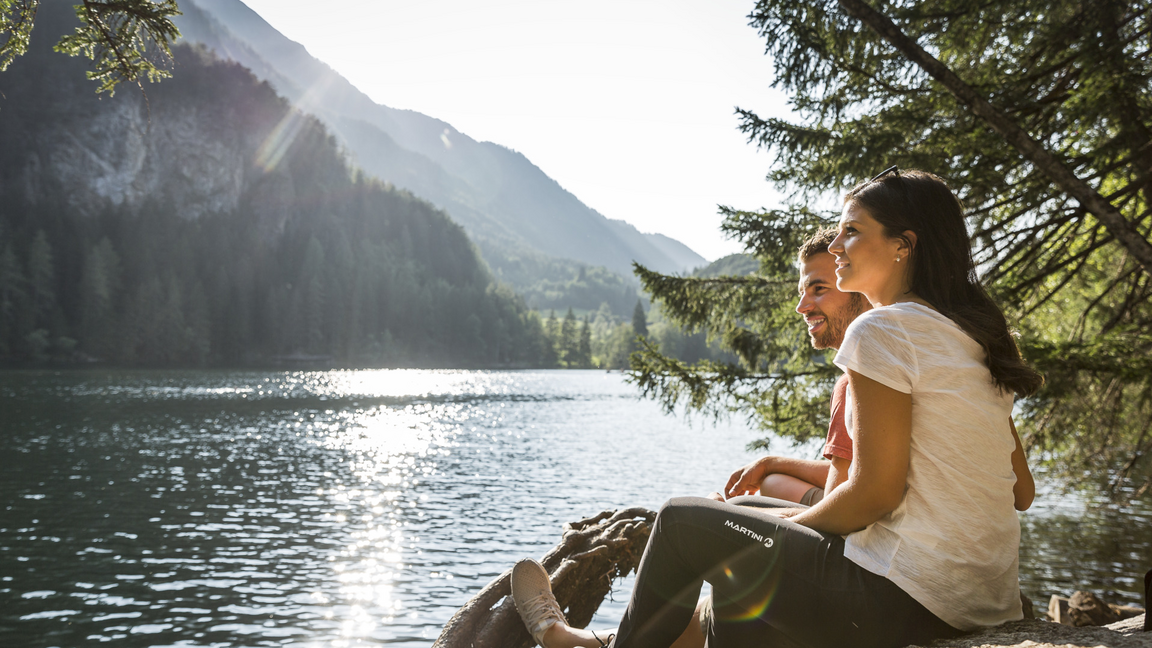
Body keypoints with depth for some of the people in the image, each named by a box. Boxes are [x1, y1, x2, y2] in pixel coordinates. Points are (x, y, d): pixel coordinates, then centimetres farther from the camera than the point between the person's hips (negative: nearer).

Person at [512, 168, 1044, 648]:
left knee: (683, 520, 7)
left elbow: (875, 493, -19)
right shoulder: (975, 332, 12)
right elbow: (1015, 487, 15)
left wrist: (791, 523, 1)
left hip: (909, 599, -9)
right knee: (739, 566, 23)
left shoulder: (883, 330, -15)